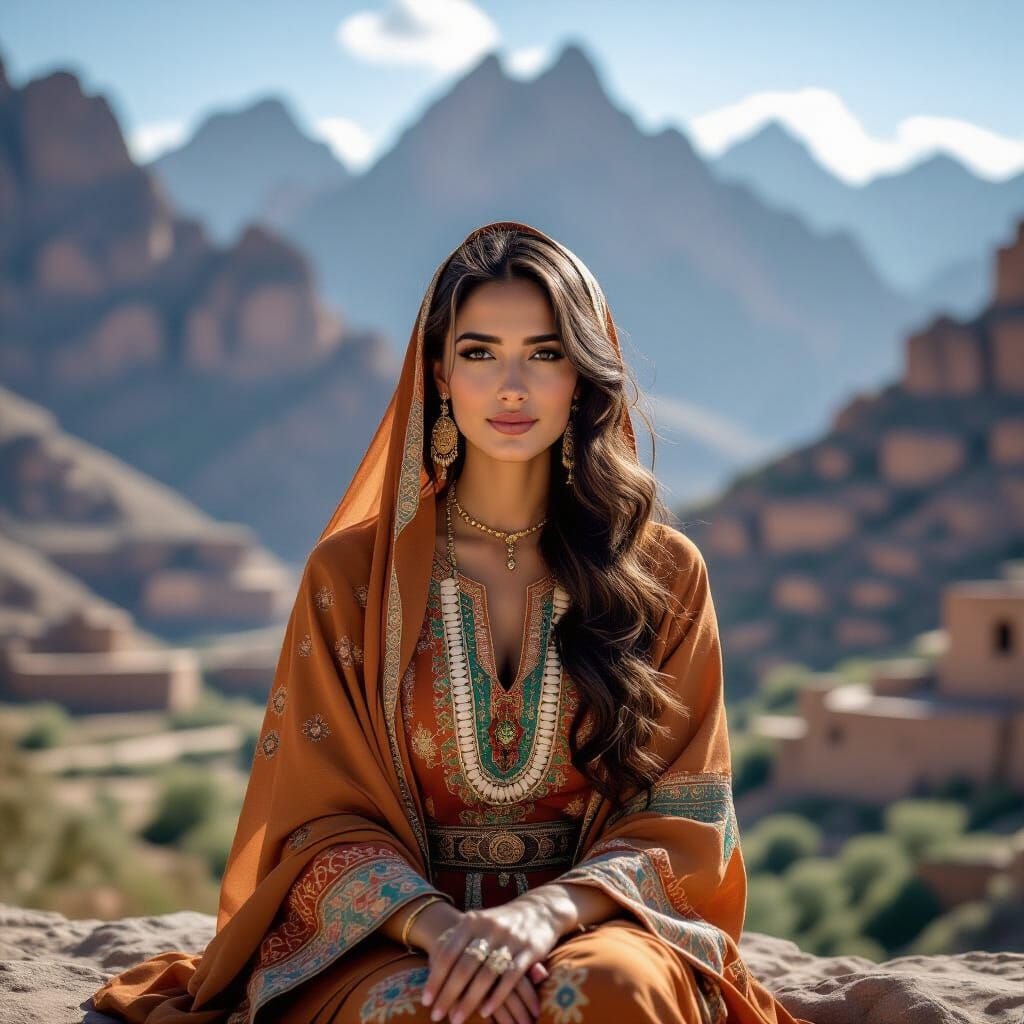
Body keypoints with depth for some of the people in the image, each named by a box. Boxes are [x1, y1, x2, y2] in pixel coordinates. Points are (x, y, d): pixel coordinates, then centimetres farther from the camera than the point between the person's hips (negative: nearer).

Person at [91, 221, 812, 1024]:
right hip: (395, 939, 0)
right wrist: (435, 921, -20)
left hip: (595, 926, 1)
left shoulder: (665, 573, 6)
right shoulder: (351, 573, 5)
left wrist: (546, 913, -19)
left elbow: (681, 820, 1)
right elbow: (323, 819, 1)